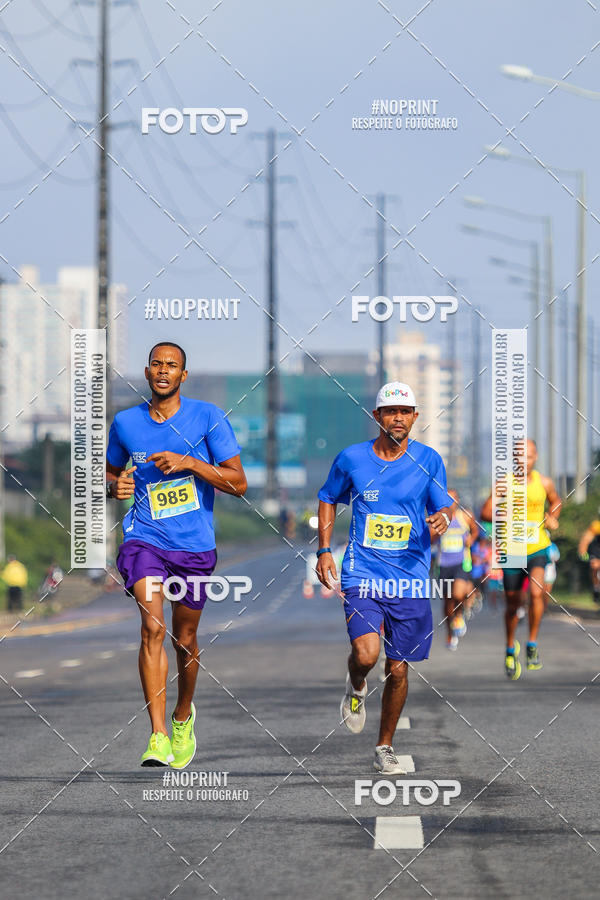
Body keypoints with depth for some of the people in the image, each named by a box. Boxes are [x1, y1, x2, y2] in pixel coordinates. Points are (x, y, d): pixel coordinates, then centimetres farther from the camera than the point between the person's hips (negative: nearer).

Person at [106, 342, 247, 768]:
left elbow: (238, 482, -6)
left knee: (185, 638, 13)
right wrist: (115, 486, -4)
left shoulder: (207, 417, -4)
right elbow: (110, 473, 21)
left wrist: (189, 463, -18)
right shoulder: (125, 423, 4)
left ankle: (183, 716, 42)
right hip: (145, 539, 0)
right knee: (153, 627, -21)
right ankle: (158, 737, -25)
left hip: (195, 544, 0)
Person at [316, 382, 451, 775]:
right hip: (362, 575, -1)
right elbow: (329, 499, 17)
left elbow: (444, 506, 6)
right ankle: (356, 686, 15)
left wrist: (442, 519, -19)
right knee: (366, 654, -22)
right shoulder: (352, 458, 2)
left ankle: (385, 747, 22)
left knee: (398, 669, 4)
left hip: (411, 579, 1)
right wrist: (324, 550, 7)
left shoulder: (429, 460, 2)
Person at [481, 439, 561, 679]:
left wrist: (552, 518, 0)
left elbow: (556, 502, 20)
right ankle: (510, 649, 32)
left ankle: (532, 644, -9)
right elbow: (485, 512, -2)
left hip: (538, 549, 0)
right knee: (513, 604, 8)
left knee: (536, 592, -24)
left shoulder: (544, 483, 0)